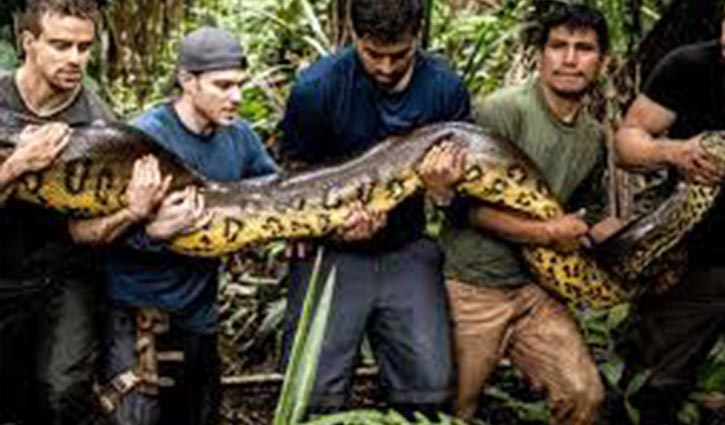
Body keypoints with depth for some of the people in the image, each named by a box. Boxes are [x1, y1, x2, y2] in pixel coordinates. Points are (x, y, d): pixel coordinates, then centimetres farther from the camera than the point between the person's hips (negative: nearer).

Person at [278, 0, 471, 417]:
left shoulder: (446, 89, -5)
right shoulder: (316, 88, -11)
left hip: (407, 250, 2)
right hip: (331, 251, -2)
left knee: (431, 389, -5)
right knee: (313, 397, -8)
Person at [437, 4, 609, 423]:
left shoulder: (594, 138, 9)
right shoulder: (504, 110, -14)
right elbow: (469, 207, -17)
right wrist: (547, 232, -15)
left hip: (537, 290, 6)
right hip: (473, 287, -6)